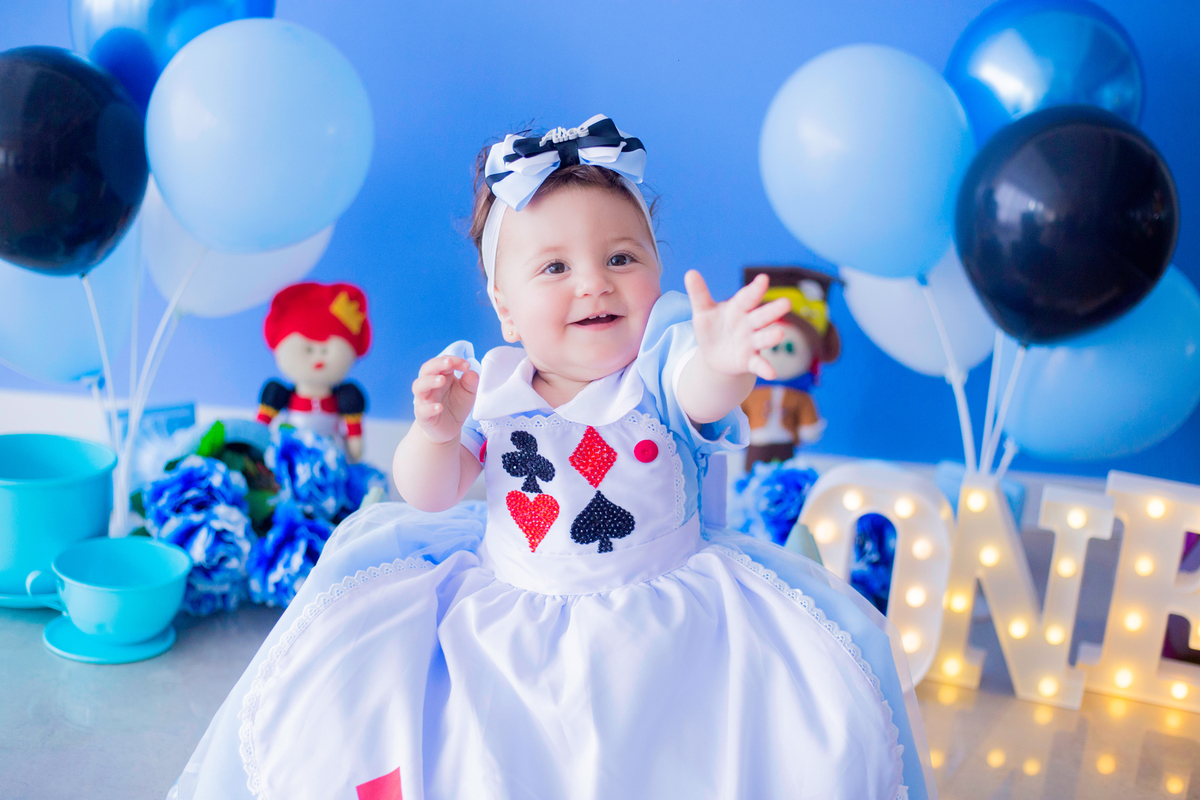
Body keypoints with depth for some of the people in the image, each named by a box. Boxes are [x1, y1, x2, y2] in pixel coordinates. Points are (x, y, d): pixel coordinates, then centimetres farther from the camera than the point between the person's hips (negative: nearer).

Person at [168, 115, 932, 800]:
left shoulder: (659, 364, -11)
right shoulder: (489, 387, -4)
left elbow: (703, 394, -34)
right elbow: (431, 497, -5)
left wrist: (723, 363, -58)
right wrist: (437, 431, -27)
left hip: (663, 619, -2)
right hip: (504, 618, 2)